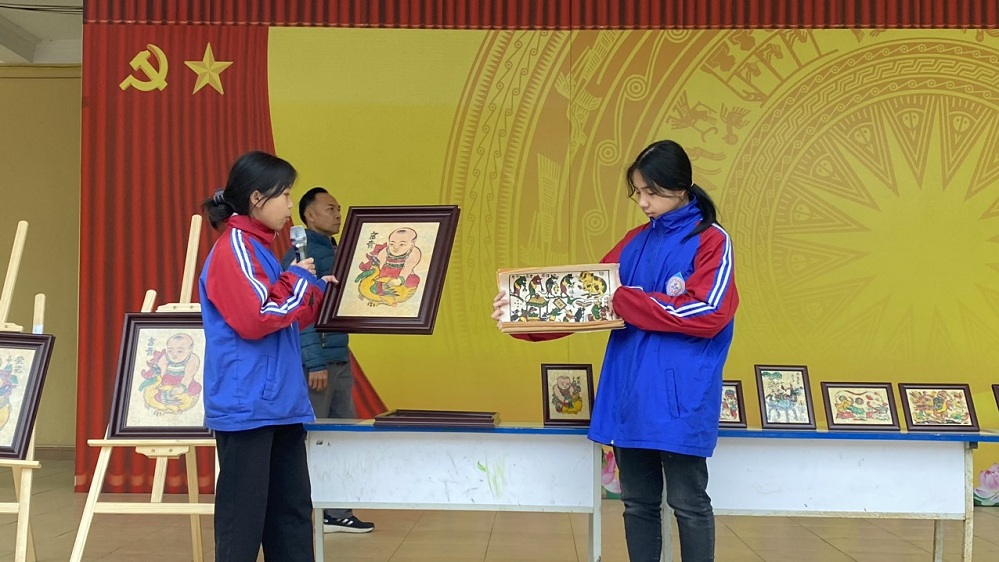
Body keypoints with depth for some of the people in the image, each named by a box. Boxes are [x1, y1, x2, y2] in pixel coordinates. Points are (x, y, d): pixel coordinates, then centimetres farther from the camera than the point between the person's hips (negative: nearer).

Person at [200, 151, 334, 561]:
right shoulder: (234, 249, -12)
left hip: (279, 405, 10)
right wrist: (299, 280, -9)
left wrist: (318, 290, 14)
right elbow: (256, 319, -21)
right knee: (243, 519, -2)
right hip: (247, 407, -10)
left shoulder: (259, 248, 17)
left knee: (293, 513, 12)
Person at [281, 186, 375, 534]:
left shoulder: (335, 252, 16)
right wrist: (315, 363, -20)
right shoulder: (302, 254, -9)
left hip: (340, 359, 9)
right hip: (316, 360, -9)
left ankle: (338, 512, 18)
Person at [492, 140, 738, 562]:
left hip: (680, 399, -5)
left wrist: (622, 300, -16)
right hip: (629, 395, 6)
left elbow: (708, 312, -16)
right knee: (638, 503, 12)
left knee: (688, 503, 3)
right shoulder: (635, 242, 14)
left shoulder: (712, 240, -3)